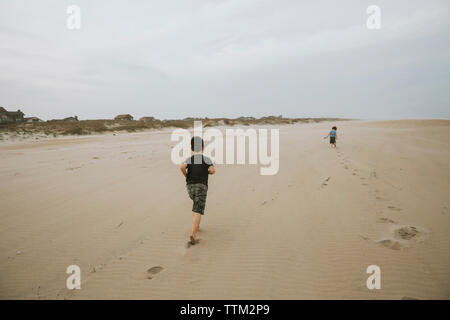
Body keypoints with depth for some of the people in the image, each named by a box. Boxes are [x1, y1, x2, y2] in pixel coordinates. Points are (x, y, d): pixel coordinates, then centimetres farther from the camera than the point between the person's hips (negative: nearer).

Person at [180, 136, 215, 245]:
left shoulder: (189, 159, 6)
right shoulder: (206, 159, 3)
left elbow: (182, 167, -15)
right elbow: (213, 170, -9)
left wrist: (186, 175, 3)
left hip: (190, 186, 4)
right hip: (201, 186, -4)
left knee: (196, 204, 30)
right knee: (198, 211, -9)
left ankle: (196, 225, 36)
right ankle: (193, 234, -20)